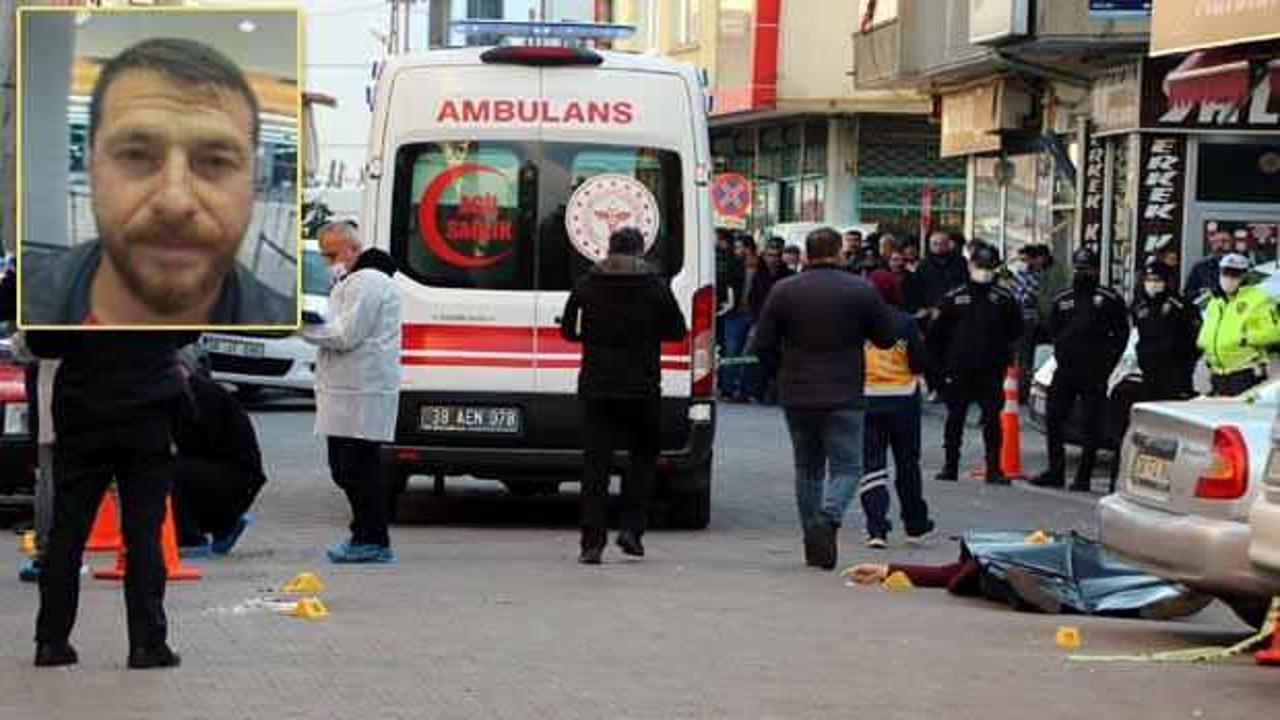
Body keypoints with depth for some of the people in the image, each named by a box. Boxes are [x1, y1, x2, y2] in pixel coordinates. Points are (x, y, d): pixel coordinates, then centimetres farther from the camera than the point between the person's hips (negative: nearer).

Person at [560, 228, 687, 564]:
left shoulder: (587, 284, 2)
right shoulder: (656, 286, -3)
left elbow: (568, 330, 9)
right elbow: (677, 331, 2)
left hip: (596, 387, 1)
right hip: (642, 388, -1)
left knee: (595, 463, 2)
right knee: (643, 457, 15)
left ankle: (592, 542, -4)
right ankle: (631, 528, 5)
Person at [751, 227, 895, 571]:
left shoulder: (783, 291, 1)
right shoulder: (861, 290, -5)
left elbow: (763, 345, 0)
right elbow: (887, 338, 3)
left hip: (796, 397, 3)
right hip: (843, 397, -3)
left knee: (807, 468, 15)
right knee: (847, 466, 3)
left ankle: (813, 543, 18)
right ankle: (828, 518, -24)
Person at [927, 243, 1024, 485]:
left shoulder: (1004, 299, 3)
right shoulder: (953, 298, 3)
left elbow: (1016, 331, 12)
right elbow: (936, 334, 8)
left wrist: (1004, 357, 7)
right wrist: (942, 363, 5)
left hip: (991, 372, -1)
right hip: (958, 372, 1)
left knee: (992, 420, -3)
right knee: (955, 419, 8)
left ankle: (994, 469, 1)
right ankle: (950, 466, 16)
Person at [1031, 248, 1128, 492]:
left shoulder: (1109, 300, 1)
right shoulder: (1062, 300, 14)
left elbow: (1121, 333, 3)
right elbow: (1053, 330, 23)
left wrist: (1108, 360, -4)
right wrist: (1061, 352, 8)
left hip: (1094, 372, -4)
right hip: (1065, 370, 4)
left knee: (1092, 426, -2)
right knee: (1053, 420, 2)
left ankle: (1083, 478, 2)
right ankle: (1055, 472, 10)